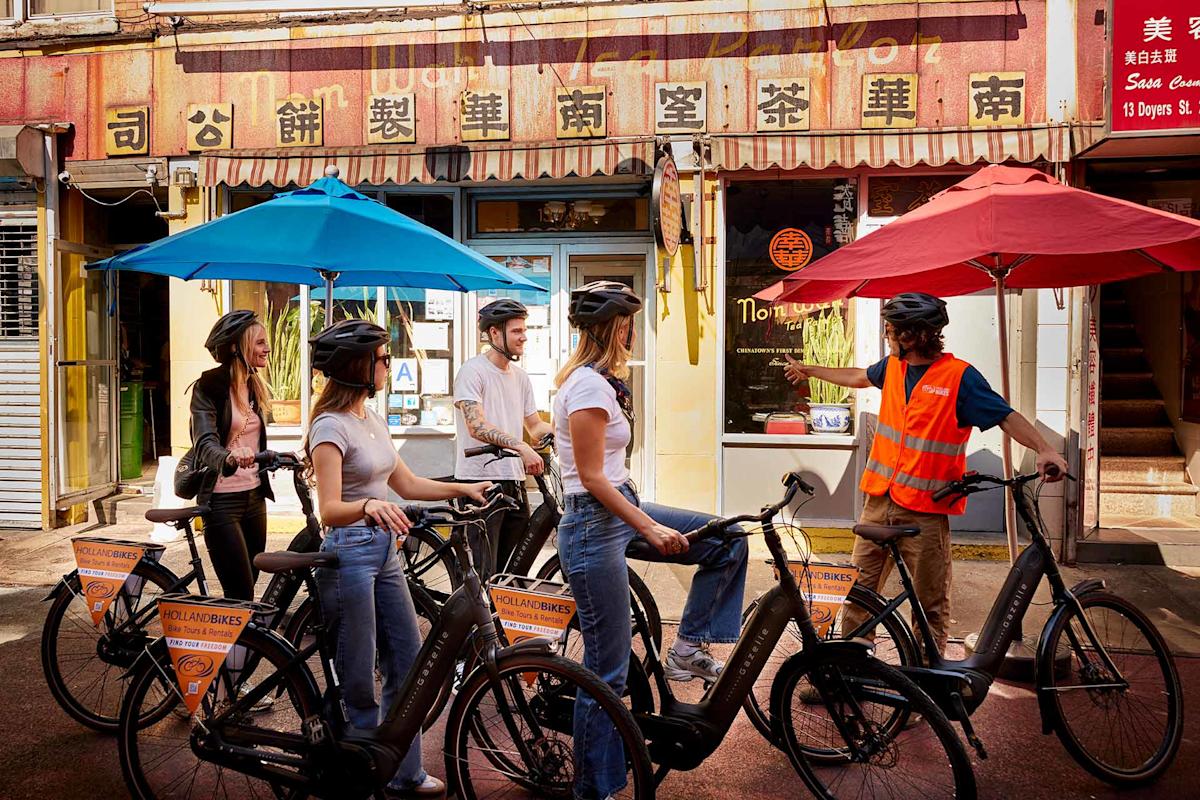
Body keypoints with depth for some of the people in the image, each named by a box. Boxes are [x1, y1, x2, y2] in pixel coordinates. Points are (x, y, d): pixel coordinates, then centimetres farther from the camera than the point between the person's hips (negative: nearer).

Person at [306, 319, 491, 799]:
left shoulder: (372, 419, 10)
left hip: (384, 551, 9)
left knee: (409, 665, 14)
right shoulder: (331, 427, -14)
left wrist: (463, 489, 4)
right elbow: (329, 510, -23)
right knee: (357, 685, 3)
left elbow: (406, 484, 14)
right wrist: (369, 506, -42)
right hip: (349, 555, -9)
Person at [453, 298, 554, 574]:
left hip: (514, 481, 7)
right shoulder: (472, 371, -9)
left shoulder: (520, 377, 15)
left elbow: (535, 425, 18)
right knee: (483, 575, -5)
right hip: (480, 481, -7)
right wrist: (521, 446, -34)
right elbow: (477, 427, -21)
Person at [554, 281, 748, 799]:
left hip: (619, 509, 10)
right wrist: (650, 528, -18)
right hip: (595, 526, -10)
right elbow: (592, 478, -21)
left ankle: (688, 650, 16)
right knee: (608, 669, 0)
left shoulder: (595, 379, 12)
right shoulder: (590, 385, -19)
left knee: (728, 541, 8)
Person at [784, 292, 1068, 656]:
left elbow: (1006, 416, -10)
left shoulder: (959, 376, -11)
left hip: (926, 512, -5)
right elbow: (858, 377, 27)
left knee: (931, 606, 5)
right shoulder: (893, 366, 8)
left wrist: (1044, 450, -27)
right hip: (879, 502, 6)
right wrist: (808, 370, 38)